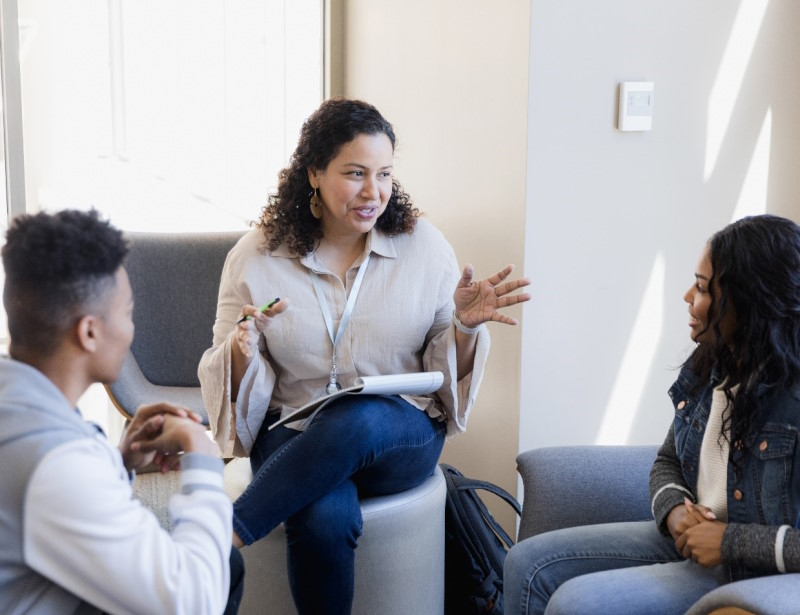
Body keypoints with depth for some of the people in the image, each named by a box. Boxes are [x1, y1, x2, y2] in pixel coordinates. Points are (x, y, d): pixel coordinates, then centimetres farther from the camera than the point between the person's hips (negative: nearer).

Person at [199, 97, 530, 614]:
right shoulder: (256, 257, 3)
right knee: (326, 519, -34)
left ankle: (224, 535, -24)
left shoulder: (424, 247, 4)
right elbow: (229, 375, 5)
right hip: (294, 435, 0)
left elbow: (450, 372, 9)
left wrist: (465, 327, -13)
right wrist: (242, 352, -18)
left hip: (402, 437, 0)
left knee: (357, 421, -36)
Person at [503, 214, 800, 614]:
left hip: (755, 576, -8)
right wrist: (674, 510, -6)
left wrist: (730, 542, -23)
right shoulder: (708, 366, 3)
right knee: (528, 564, -2)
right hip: (689, 540, 8)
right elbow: (667, 463, 15)